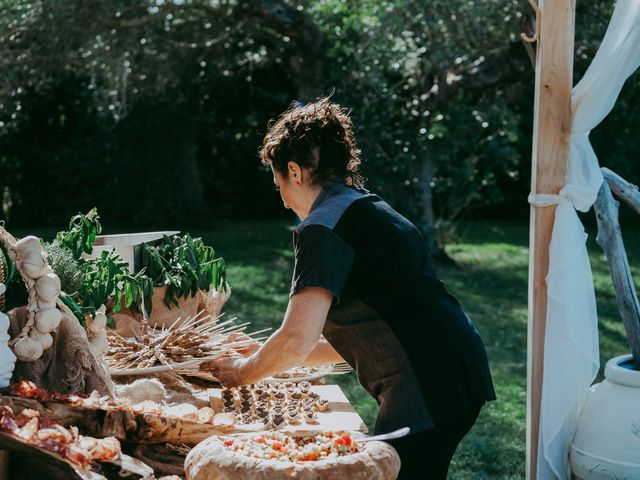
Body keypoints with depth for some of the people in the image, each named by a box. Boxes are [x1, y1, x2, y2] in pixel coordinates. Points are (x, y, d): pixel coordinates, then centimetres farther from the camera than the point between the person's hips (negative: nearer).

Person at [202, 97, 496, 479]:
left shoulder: (323, 226, -9)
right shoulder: (372, 209, 21)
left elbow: (296, 340, -16)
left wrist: (244, 371, 4)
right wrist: (269, 360, 25)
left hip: (429, 386, -9)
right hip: (456, 373, 10)